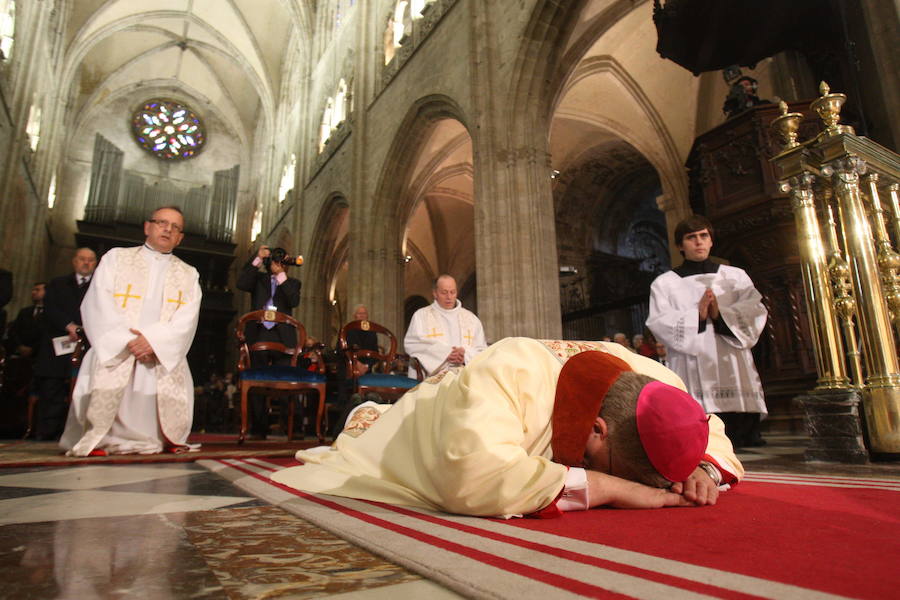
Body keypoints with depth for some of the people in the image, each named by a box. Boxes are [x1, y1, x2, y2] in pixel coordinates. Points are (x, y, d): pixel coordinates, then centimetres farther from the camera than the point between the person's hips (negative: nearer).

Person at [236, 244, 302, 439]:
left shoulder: (292, 282, 17)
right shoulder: (258, 278, 19)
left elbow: (294, 301, -2)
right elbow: (241, 284, -2)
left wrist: (282, 275, -4)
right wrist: (257, 258, -4)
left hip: (283, 338, -1)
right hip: (258, 335, 1)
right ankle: (259, 429, 9)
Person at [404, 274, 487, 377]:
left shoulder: (471, 318, 20)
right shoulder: (421, 315, 12)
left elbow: (481, 350, 15)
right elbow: (411, 344, -2)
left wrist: (466, 355, -8)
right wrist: (444, 353, -11)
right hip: (432, 377, -2)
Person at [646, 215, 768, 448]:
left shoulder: (736, 276, 18)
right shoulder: (664, 283, 11)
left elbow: (755, 312, 3)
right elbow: (659, 322, -3)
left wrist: (721, 315, -13)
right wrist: (697, 317, -16)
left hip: (734, 373, 2)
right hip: (693, 380, -2)